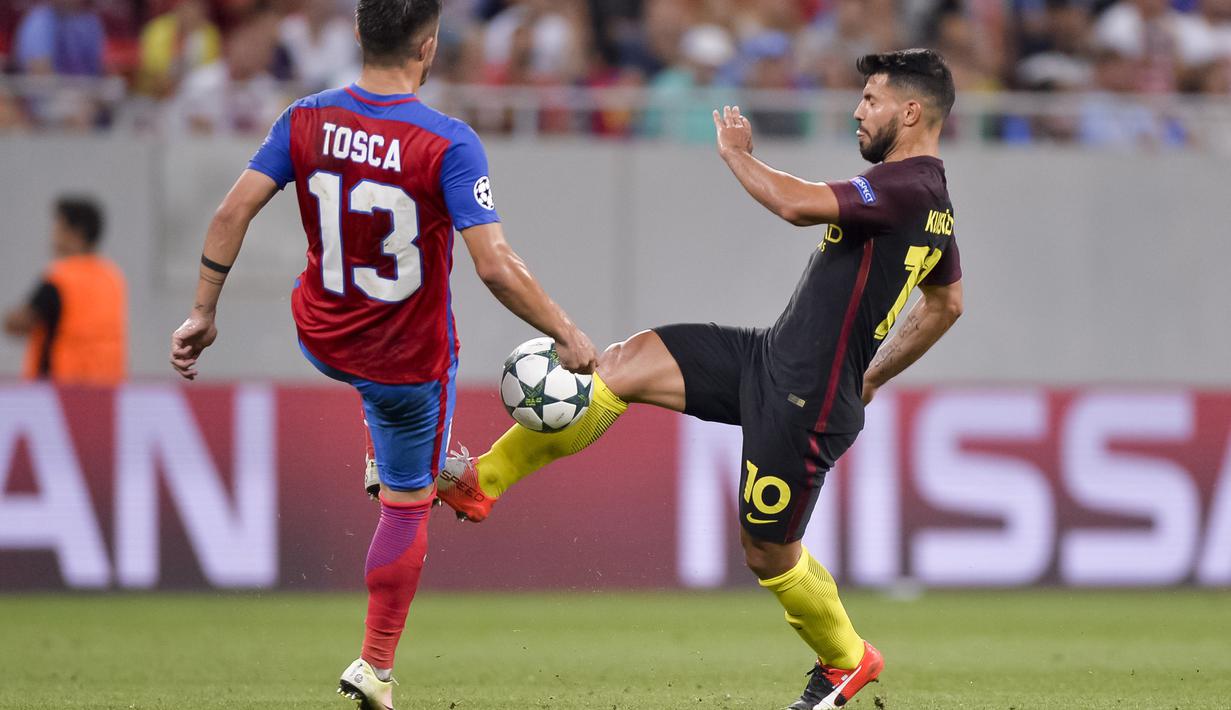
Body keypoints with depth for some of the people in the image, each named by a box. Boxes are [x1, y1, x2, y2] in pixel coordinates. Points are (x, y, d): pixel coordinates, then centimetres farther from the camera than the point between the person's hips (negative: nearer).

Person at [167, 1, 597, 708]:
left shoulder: (306, 121, -12)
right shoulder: (448, 144, -25)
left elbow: (232, 212, -11)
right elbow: (496, 265, -28)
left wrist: (203, 313, -1)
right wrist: (569, 336, -16)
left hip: (322, 339, 4)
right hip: (410, 359, -4)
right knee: (408, 504, 14)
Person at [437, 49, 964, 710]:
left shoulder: (907, 186, -19)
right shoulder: (931, 203, 14)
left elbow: (797, 204, -32)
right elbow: (945, 303, 29)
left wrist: (736, 153, -13)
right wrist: (869, 378, 33)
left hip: (805, 404, -10)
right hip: (769, 359, 10)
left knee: (768, 553, 5)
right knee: (625, 364, -2)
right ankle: (479, 481, 2)